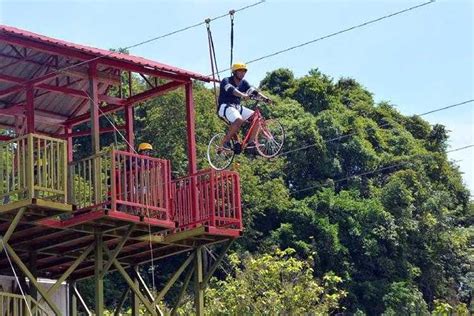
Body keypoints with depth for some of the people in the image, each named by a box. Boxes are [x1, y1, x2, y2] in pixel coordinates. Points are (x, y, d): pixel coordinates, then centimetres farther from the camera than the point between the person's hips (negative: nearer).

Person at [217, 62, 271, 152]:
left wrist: (265, 98, -15)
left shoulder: (243, 83, 11)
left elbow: (253, 91, 1)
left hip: (237, 107, 8)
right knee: (239, 120, -35)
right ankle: (225, 142, -23)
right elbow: (231, 90, -31)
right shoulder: (226, 81, -10)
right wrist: (243, 95, -49)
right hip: (225, 106, -8)